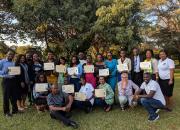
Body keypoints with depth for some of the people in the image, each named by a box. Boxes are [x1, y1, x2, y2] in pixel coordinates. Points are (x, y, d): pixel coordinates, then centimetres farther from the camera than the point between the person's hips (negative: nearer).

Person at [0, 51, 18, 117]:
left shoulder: (13, 63, 15)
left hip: (13, 80, 5)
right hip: (6, 80, -5)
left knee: (14, 95, 10)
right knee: (6, 96, 0)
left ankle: (15, 109, 22)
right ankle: (6, 112, 11)